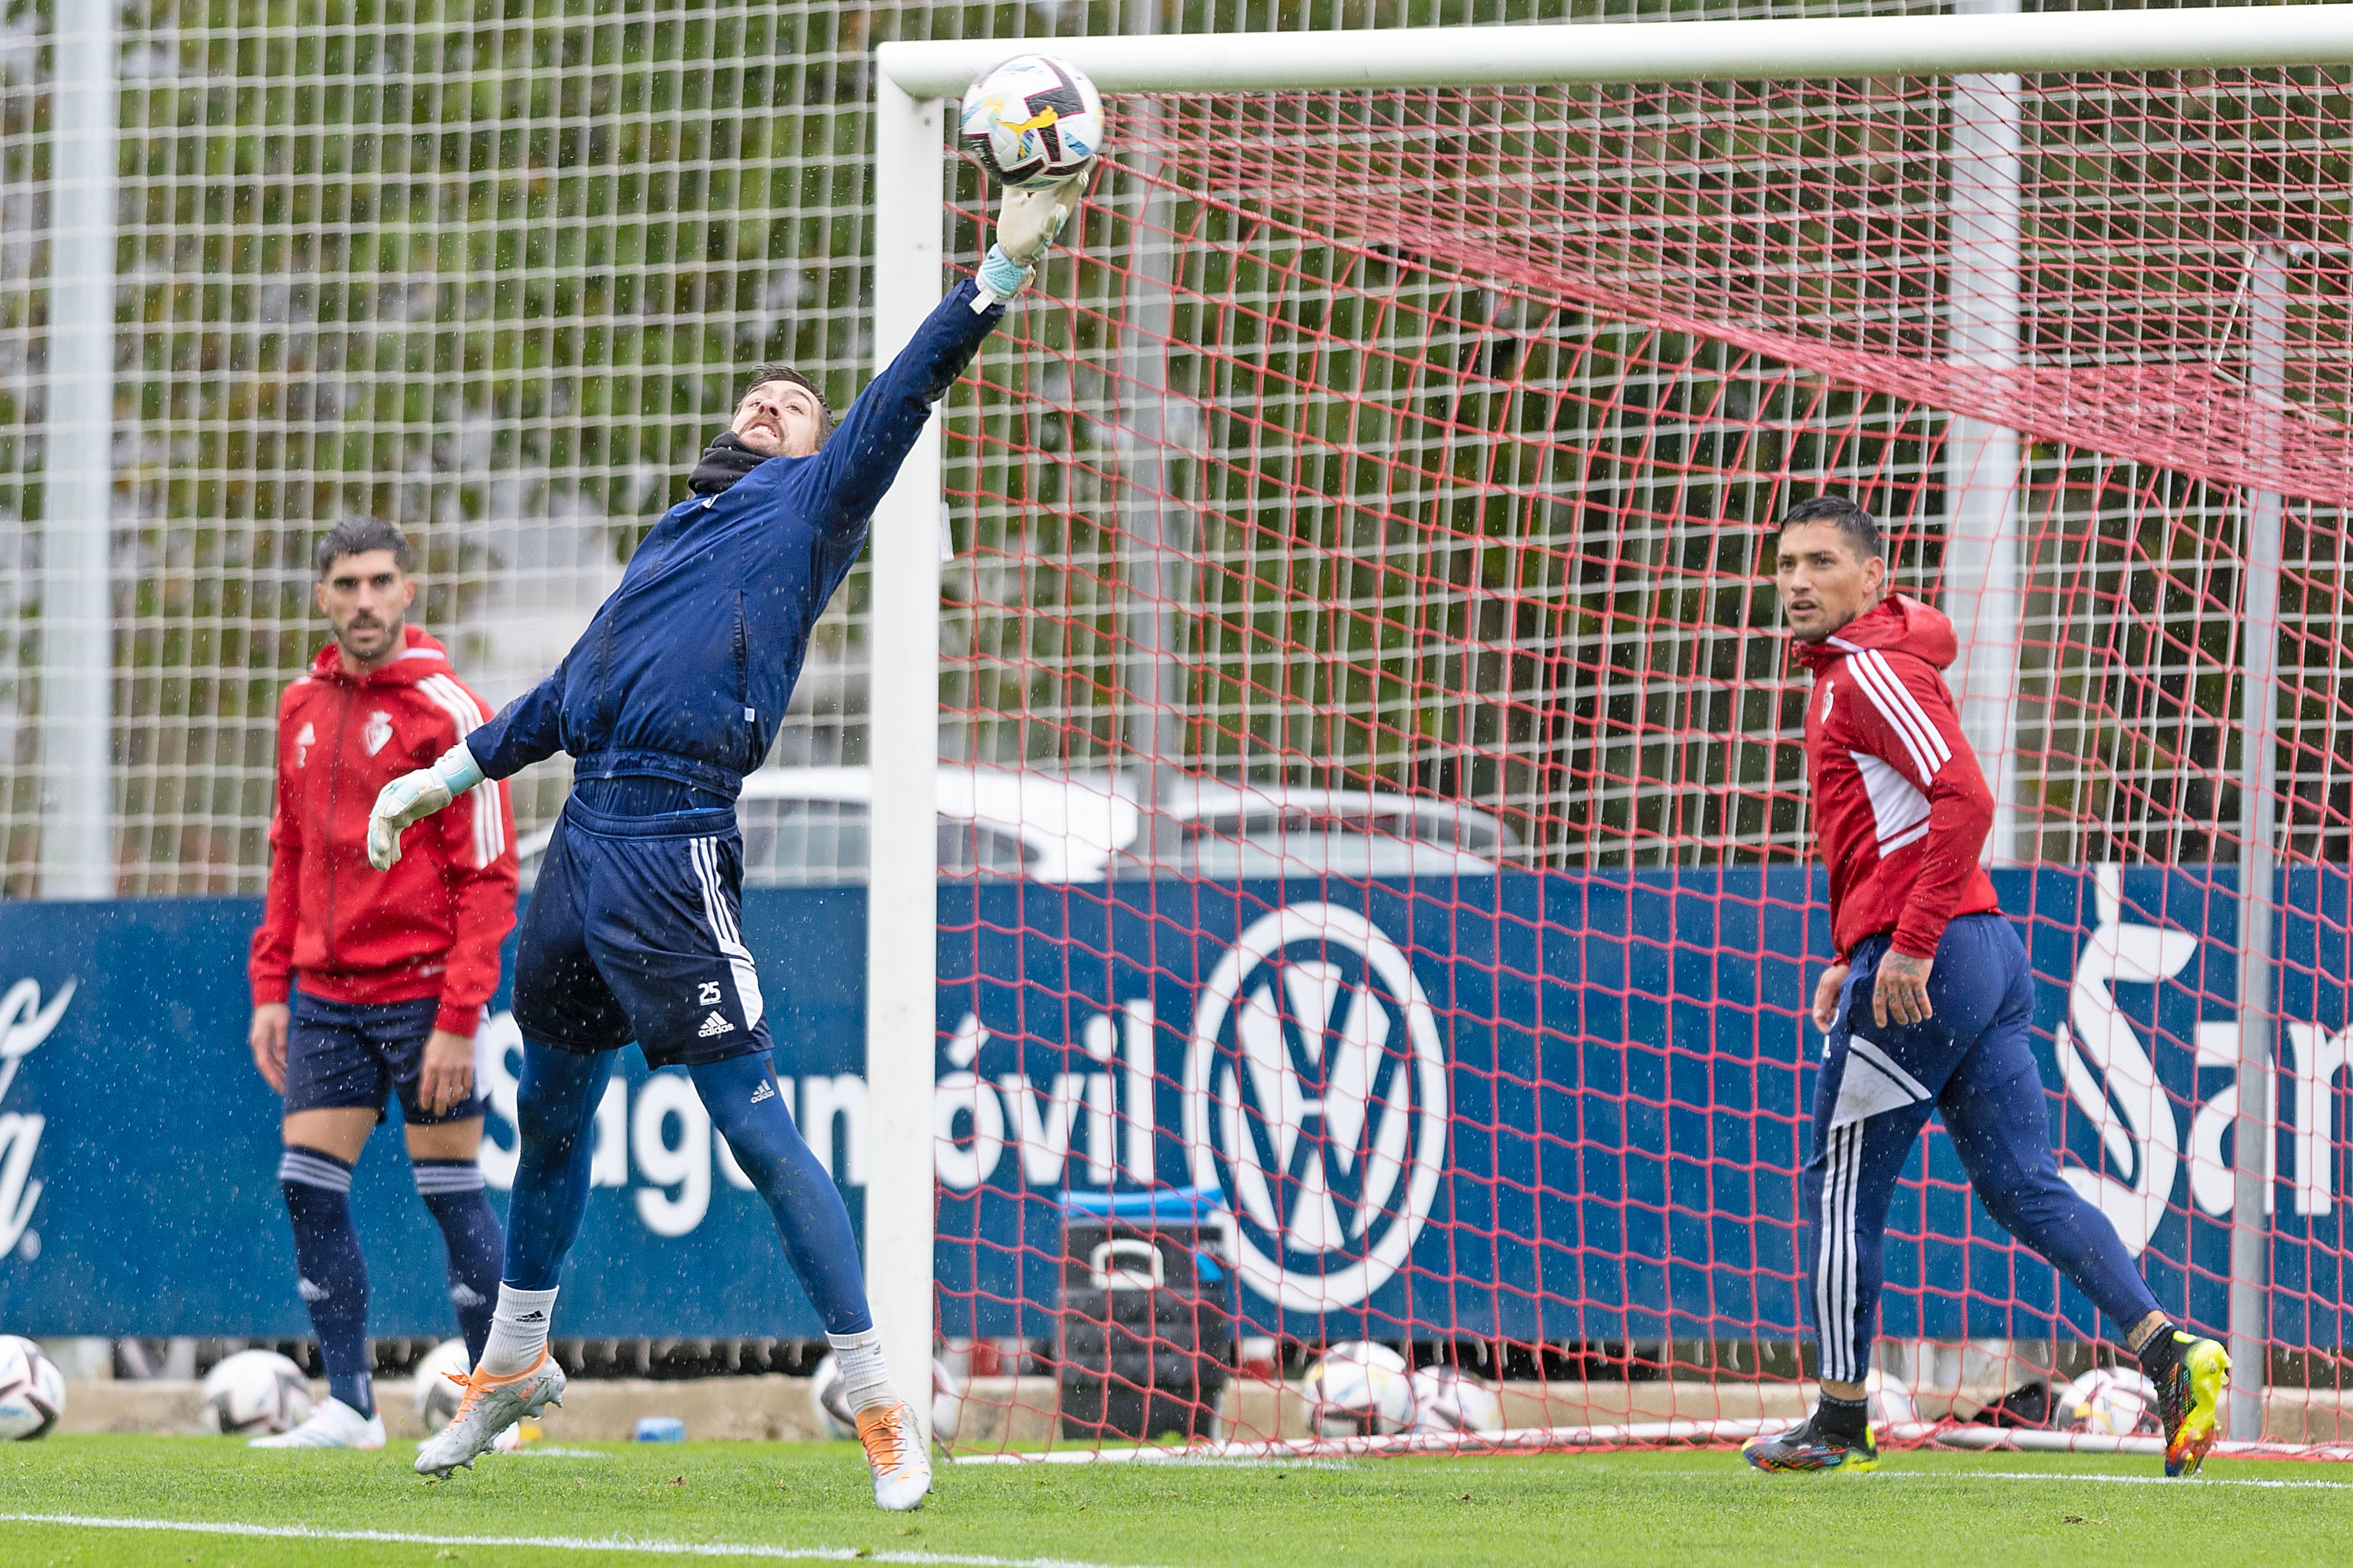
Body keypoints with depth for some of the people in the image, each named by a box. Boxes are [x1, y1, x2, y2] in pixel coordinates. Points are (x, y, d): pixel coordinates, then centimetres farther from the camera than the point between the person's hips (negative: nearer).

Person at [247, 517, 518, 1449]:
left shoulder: (447, 712, -9)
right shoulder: (304, 709, 10)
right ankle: (348, 1408, 7)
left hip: (420, 992, -6)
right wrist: (271, 989, 9)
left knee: (451, 1196, -2)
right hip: (325, 997, 6)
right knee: (308, 1189, -1)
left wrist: (459, 1020, -17)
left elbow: (489, 878, -11)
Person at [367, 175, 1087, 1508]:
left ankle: (879, 1398, -8)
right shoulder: (682, 530, 26)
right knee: (553, 1110, 17)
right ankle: (515, 1361, 34)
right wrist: (450, 775, 34)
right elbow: (576, 686, 33)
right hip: (587, 834, 7)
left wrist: (1005, 269, -18)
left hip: (674, 840, -7)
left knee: (752, 1120, -11)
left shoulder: (813, 503, 7)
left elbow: (901, 398, -6)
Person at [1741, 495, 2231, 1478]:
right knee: (2023, 1185, 3)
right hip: (1988, 954, 10)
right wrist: (1851, 960, 26)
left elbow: (1964, 803, -22)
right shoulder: (1845, 676, 21)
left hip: (1921, 965, -10)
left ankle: (1840, 1424, 7)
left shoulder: (1872, 670, -10)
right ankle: (2168, 1352, -10)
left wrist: (1908, 947, -24)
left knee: (1841, 1188, 0)